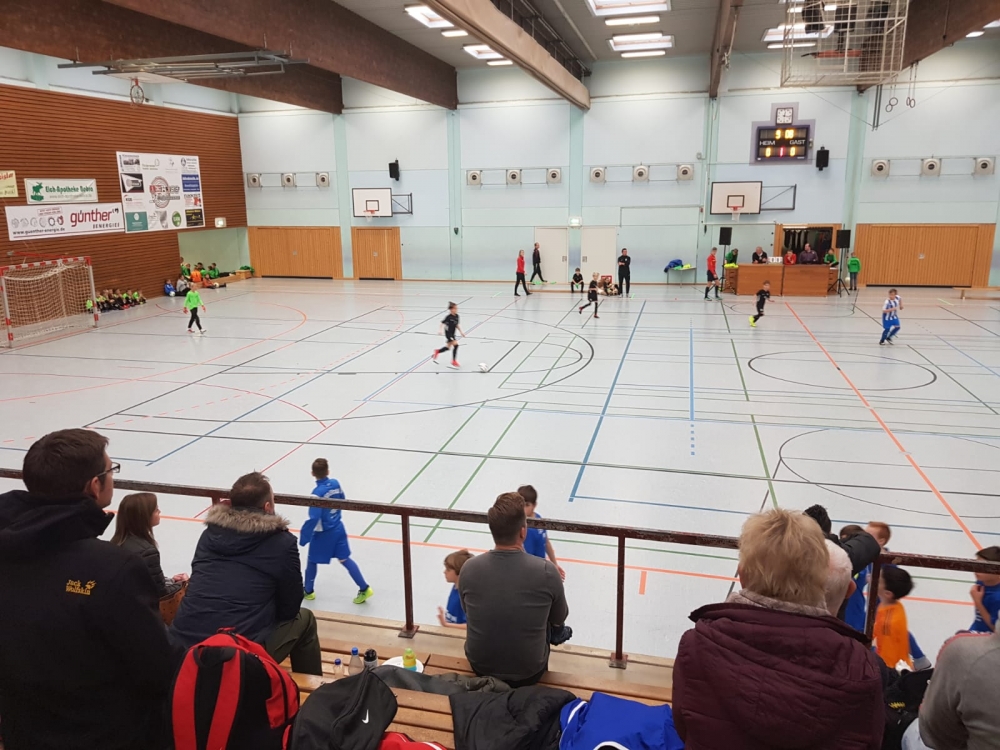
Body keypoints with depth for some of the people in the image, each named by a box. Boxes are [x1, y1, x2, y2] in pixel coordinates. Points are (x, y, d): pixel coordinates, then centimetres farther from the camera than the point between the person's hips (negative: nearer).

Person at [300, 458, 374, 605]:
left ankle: (308, 591, 34)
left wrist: (304, 537, -17)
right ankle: (364, 588, 13)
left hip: (323, 533, -6)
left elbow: (314, 518, -26)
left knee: (312, 560, 17)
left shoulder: (318, 492, -25)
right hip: (338, 528, 6)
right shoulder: (335, 483, -7)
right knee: (345, 559, 14)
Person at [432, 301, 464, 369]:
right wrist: (440, 330, -35)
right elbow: (443, 323, -21)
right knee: (456, 345, -16)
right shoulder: (448, 317, -19)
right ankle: (453, 362, -8)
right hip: (448, 333, -8)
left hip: (452, 334, 8)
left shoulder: (456, 316, 2)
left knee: (448, 347, 19)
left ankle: (436, 352, 43)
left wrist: (461, 332, 13)